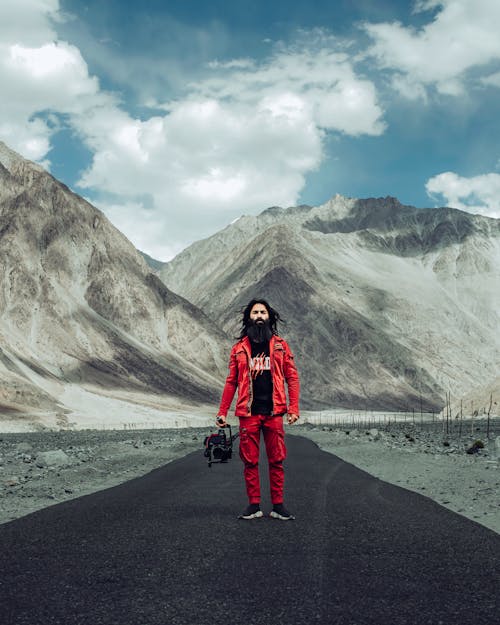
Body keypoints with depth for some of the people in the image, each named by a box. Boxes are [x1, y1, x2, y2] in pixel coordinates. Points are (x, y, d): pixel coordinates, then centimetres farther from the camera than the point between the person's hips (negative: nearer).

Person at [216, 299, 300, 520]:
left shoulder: (280, 345, 7)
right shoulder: (239, 348, 9)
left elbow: (292, 378, 5)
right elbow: (231, 382, 10)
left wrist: (294, 408, -6)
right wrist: (222, 412, 4)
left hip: (273, 412, 0)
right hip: (248, 413, 1)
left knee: (276, 460, 3)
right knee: (250, 461, 3)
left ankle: (278, 506, 10)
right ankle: (254, 506, 12)